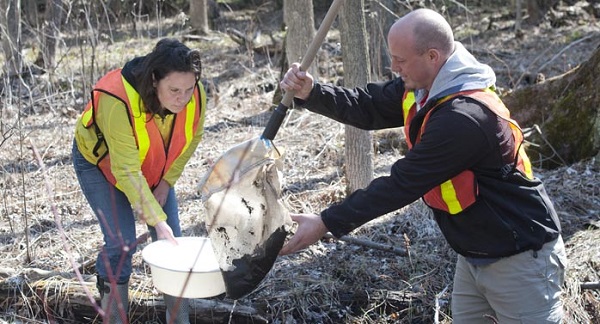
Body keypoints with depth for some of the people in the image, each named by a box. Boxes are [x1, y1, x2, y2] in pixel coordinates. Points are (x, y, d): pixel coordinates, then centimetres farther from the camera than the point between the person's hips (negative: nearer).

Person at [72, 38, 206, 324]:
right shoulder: (118, 101, -41)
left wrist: (166, 183, -11)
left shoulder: (195, 96, -26)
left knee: (172, 242, 0)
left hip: (154, 168, 5)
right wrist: (157, 220, -40)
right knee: (122, 244, -14)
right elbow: (127, 171, -38)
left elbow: (191, 138, -6)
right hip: (101, 162, -4)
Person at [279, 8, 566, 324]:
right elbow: (369, 107, 4)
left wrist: (327, 223, -22)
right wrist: (310, 92, -12)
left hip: (519, 257, -9)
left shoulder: (463, 119, -32)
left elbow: (401, 185, -28)